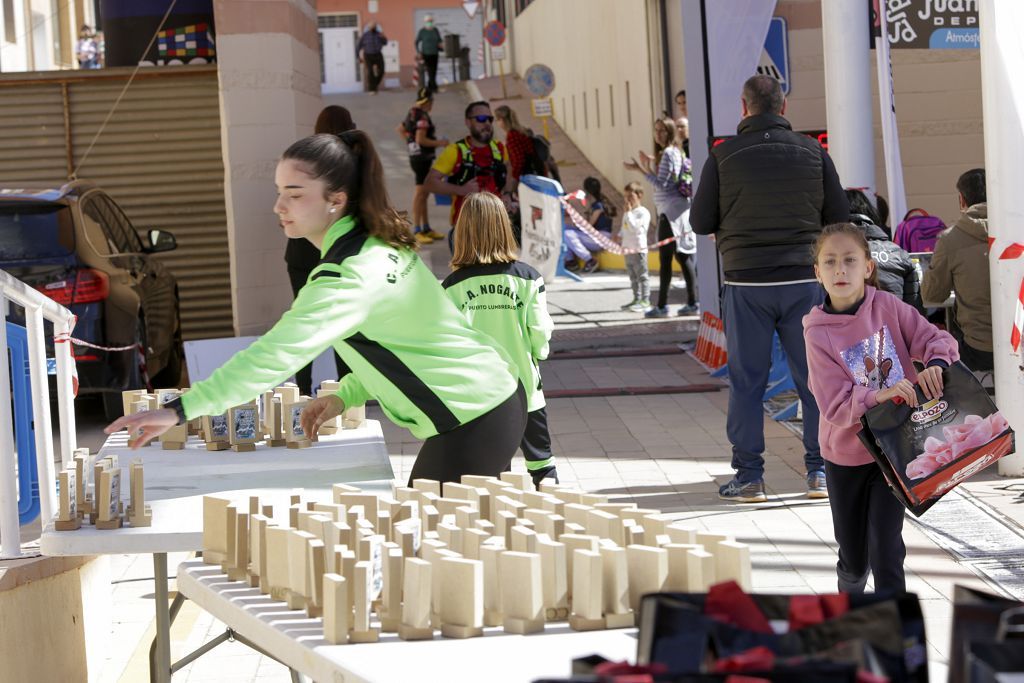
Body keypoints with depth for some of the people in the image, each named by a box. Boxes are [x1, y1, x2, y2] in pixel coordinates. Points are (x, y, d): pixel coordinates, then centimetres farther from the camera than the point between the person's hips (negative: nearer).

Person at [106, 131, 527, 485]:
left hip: (475, 422, -10)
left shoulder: (347, 278, -25)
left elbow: (275, 356, -34)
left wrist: (180, 411, -36)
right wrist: (346, 396, 3)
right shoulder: (381, 246, 6)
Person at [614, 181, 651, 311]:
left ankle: (645, 300, -4)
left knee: (642, 275, -5)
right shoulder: (626, 213, 16)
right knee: (633, 276, 13)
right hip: (627, 249, 9)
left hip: (638, 249, -9)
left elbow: (635, 228, -22)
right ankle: (637, 299, 20)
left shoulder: (643, 212, -11)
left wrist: (628, 213, -21)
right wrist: (619, 236, 5)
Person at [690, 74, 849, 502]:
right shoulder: (812, 152, 3)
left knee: (746, 382, 5)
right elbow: (839, 218, 6)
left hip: (746, 283, -1)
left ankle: (749, 475, 5)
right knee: (814, 377, 8)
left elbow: (700, 222, 1)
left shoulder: (723, 155, -3)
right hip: (803, 280, 1)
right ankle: (820, 471, 8)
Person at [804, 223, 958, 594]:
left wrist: (935, 363, -31)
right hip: (845, 455, 0)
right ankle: (849, 598, 46)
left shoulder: (887, 306, -9)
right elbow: (835, 406, -21)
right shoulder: (818, 333, -16)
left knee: (885, 546, -9)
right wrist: (882, 396, -37)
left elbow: (938, 339, -8)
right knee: (853, 553, 14)